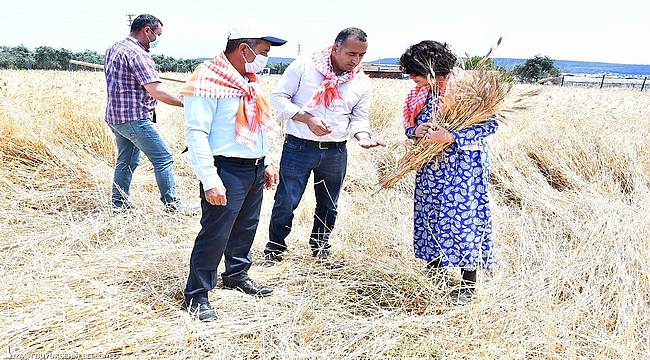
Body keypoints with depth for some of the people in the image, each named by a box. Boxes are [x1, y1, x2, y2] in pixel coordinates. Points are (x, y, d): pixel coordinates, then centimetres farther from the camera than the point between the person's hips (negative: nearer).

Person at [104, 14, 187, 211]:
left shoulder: (113, 48, 14)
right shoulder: (137, 54, -17)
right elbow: (155, 91, -24)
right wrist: (184, 103, -20)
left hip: (115, 117, 10)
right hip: (134, 118, -10)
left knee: (126, 161, 17)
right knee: (163, 159, -3)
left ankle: (119, 204, 22)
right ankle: (172, 203, 3)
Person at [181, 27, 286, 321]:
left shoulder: (248, 79, 13)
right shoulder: (208, 79, -16)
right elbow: (196, 133, -20)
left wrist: (266, 163, 19)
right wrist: (210, 181, -24)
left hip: (255, 170, 9)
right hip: (227, 171, -8)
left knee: (246, 228, 19)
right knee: (215, 235, -3)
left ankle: (237, 275, 39)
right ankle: (197, 295, 12)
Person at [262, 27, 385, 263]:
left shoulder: (363, 83, 5)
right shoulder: (304, 66, -6)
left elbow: (359, 118, 10)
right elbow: (278, 97, -6)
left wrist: (362, 136, -13)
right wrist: (307, 119, -17)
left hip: (336, 152, 4)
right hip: (299, 147, -4)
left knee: (328, 206, 15)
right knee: (286, 202, 1)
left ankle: (320, 250, 34)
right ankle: (274, 249, 21)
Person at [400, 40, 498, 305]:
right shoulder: (423, 93, 6)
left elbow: (490, 124, -18)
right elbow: (410, 126, 13)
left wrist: (449, 137, -26)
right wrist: (416, 131, -13)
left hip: (464, 166, -7)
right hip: (432, 166, 7)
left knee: (463, 216, -4)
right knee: (430, 213, 11)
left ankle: (468, 284, 8)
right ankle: (434, 265, 28)